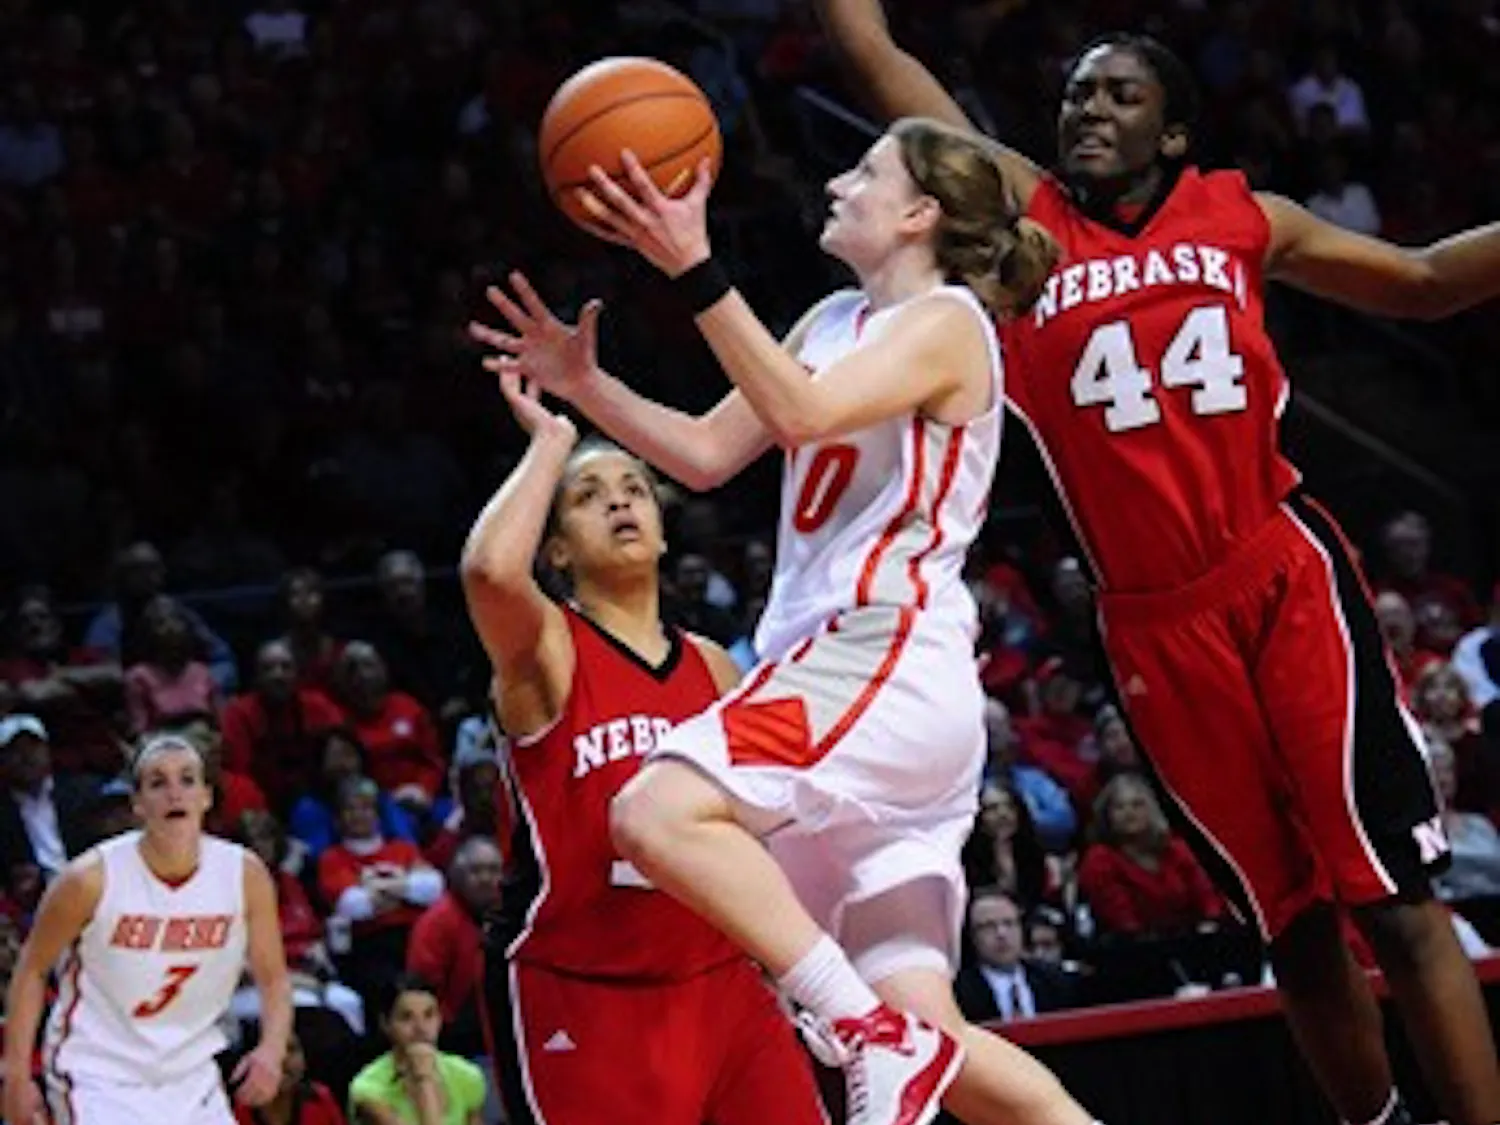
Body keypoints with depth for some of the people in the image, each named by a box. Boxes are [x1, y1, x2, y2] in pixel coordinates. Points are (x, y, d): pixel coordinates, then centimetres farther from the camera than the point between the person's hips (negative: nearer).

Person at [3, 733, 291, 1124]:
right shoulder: (92, 879, -16)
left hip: (190, 1077, 4)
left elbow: (273, 979, 4)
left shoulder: (245, 875, -7)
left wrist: (272, 1050, -15)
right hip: (99, 1074, -4)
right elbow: (32, 969, -3)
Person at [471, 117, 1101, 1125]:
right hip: (840, 669, 9)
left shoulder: (945, 322, -4)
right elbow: (710, 454, 24)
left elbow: (804, 413, -21)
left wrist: (695, 270, -27)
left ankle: (874, 1036, -27)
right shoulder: (837, 322, 22)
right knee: (929, 1039, 1)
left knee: (660, 813, -29)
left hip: (889, 660, -9)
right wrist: (585, 388, 12)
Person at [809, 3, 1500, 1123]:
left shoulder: (1240, 218, 8)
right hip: (1156, 620, 1)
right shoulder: (1023, 215, 7)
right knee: (1290, 916, 7)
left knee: (1393, 893, -9)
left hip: (1284, 577, -1)